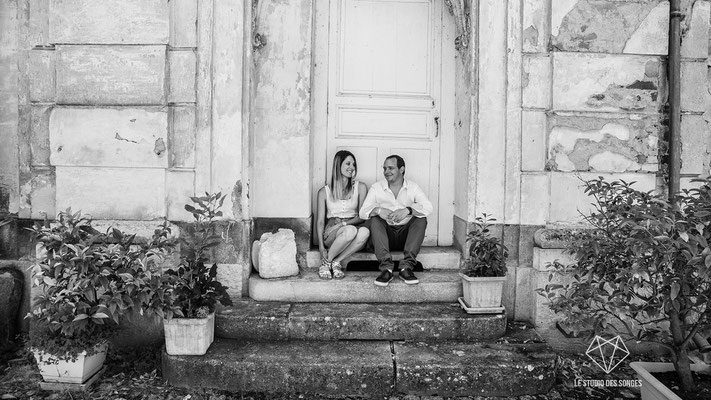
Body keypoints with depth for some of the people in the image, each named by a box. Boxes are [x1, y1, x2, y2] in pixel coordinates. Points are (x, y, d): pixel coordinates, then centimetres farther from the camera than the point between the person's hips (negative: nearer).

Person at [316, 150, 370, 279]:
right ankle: (326, 262, -15)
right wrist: (321, 246, -9)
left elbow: (362, 216, 3)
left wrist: (343, 223, -15)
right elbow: (320, 221, 5)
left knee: (365, 231, -35)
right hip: (331, 236, -1)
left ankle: (336, 262, -19)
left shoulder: (360, 187, 12)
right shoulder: (324, 191, 10)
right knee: (351, 230, -36)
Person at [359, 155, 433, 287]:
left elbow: (428, 207, -12)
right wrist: (378, 210, -27)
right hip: (386, 234, 0)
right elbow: (363, 212, -5)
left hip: (406, 234, 0)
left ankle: (406, 266, -33)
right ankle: (386, 268, -37)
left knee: (421, 219, -24)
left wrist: (408, 210, -30)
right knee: (374, 219, -26)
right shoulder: (376, 188, 6)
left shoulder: (413, 187, 5)